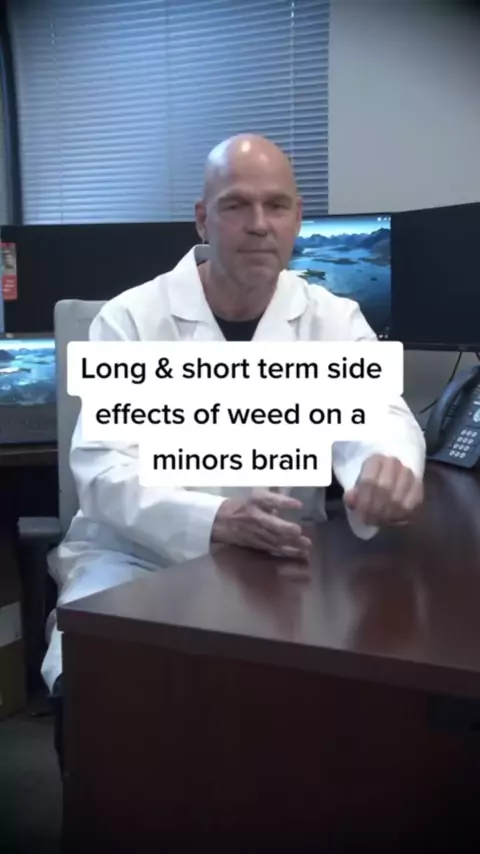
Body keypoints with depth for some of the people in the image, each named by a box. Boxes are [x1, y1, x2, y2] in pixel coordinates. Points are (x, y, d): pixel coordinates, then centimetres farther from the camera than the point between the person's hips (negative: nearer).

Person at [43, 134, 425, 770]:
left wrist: (390, 465, -40)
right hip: (138, 556, -2)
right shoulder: (130, 320, -5)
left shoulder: (333, 319, 3)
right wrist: (215, 520, -34)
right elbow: (102, 467, -14)